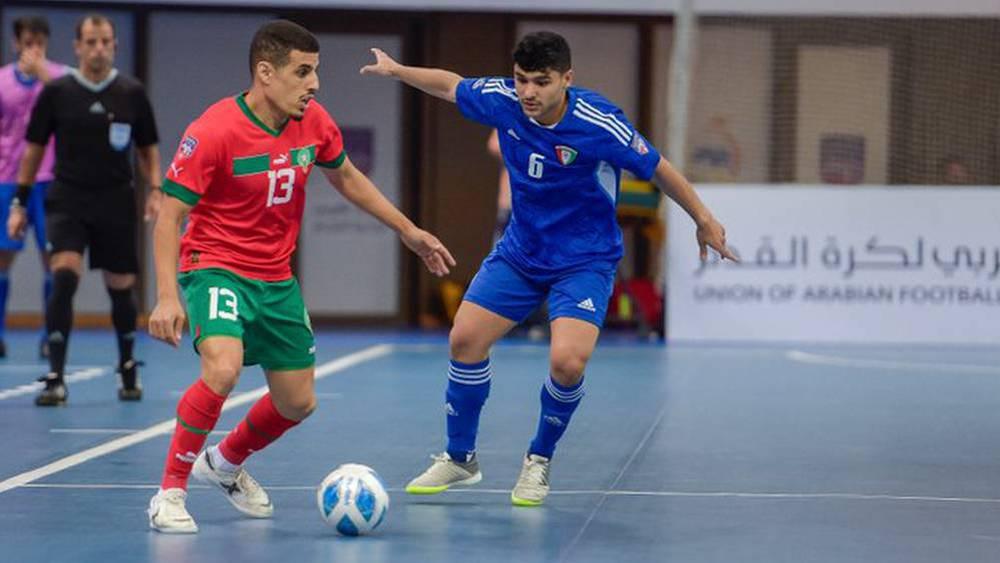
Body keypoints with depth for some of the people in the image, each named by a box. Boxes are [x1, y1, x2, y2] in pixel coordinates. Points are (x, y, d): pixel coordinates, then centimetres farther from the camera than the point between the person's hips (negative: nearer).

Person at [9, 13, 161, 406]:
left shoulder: (132, 93, 2)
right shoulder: (56, 92, -1)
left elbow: (147, 149, 12)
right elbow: (34, 149, 7)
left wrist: (155, 190, -3)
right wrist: (20, 203, 5)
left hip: (116, 204, 2)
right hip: (67, 201, -1)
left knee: (121, 287, 8)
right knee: (64, 277, -20)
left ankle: (127, 369, 33)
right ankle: (55, 379, -19)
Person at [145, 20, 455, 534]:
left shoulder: (314, 122, -4)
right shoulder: (213, 132, -22)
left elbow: (346, 178, 16)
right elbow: (169, 218, -20)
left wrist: (408, 230, 18)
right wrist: (167, 297, -30)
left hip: (277, 280, 7)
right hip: (216, 268, -6)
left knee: (298, 402, 11)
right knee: (223, 369, -32)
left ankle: (226, 462, 42)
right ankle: (170, 493, -17)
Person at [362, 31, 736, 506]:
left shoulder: (598, 124, -25)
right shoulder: (502, 100, -13)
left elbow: (657, 168, -13)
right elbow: (451, 85, 9)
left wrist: (705, 221, -6)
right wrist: (397, 70, 15)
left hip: (584, 260, -5)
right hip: (520, 250, 5)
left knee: (567, 363, -22)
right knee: (464, 340, -1)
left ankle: (540, 460, 6)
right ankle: (459, 457, 21)